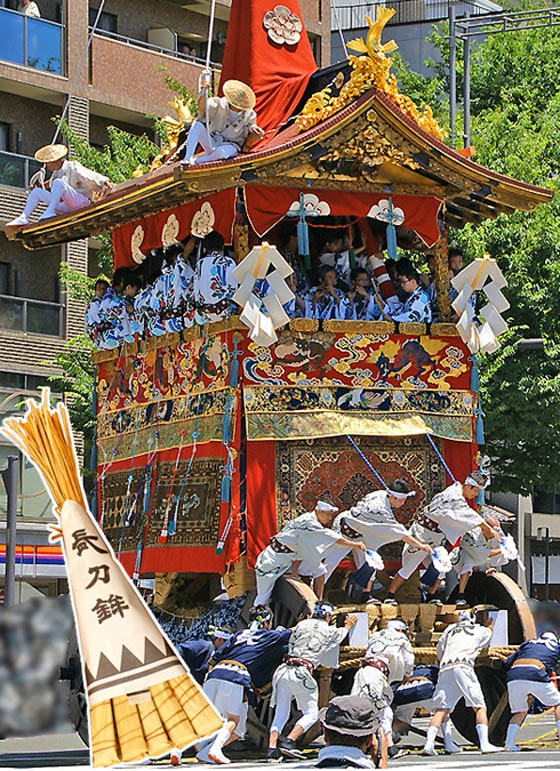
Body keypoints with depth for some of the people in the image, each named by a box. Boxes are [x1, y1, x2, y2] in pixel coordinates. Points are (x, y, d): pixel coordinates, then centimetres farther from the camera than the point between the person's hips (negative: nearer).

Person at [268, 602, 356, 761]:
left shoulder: (301, 624, 16)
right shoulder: (328, 630, 10)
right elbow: (341, 634, 33)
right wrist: (347, 626, 55)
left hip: (283, 670, 4)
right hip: (301, 673, -4)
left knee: (280, 713, 11)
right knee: (311, 714, 5)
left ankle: (271, 748, -5)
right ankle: (288, 742, -14)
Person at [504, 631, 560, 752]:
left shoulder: (528, 643, 31)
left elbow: (507, 663, 27)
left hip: (513, 677, 3)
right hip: (536, 675, -3)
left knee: (519, 712, 22)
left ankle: (509, 743, 3)